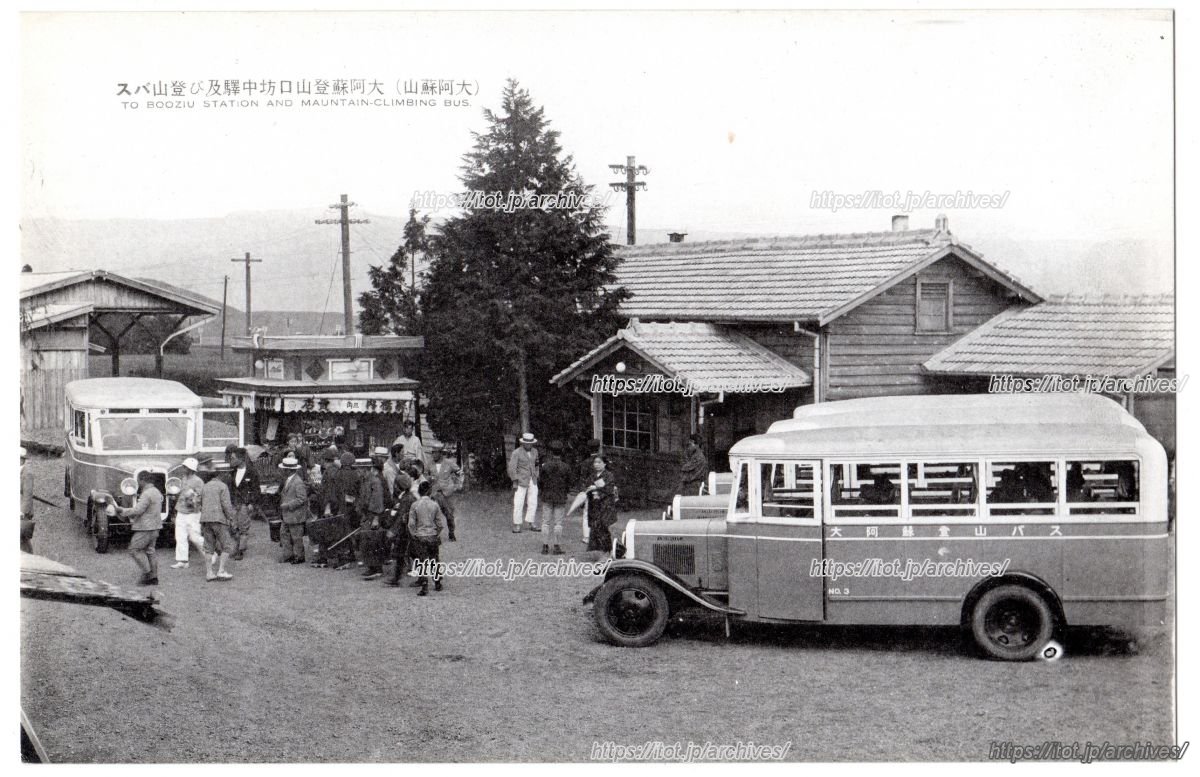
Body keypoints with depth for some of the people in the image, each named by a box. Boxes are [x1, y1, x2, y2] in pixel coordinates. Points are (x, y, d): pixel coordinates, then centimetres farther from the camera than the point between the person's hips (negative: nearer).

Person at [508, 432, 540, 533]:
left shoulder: (534, 451, 7)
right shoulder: (517, 452, -11)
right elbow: (512, 467, -12)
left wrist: (535, 477, 15)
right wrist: (514, 482, -15)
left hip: (532, 481, 5)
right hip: (521, 481, -5)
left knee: (533, 503, 2)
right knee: (518, 503, -5)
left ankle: (529, 523, 10)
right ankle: (516, 525, 0)